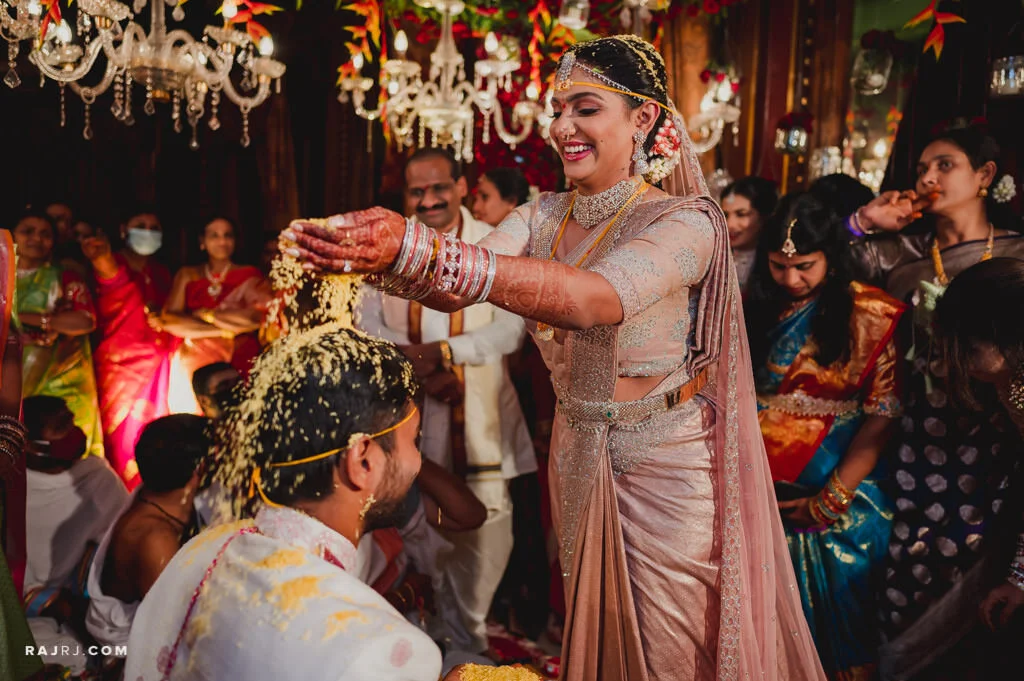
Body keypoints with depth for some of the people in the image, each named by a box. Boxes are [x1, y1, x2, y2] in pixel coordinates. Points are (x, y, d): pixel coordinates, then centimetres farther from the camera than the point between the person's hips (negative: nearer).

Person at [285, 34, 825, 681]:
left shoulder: (686, 221, -18)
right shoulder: (546, 214, 0)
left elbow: (592, 298, -38)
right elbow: (457, 288, -15)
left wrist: (418, 249, -47)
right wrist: (378, 255, -38)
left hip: (669, 468, -5)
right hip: (579, 460, 5)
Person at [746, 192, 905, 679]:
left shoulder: (873, 317, -6)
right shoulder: (757, 310, 7)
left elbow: (882, 416, -10)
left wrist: (829, 501, -13)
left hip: (841, 492, -3)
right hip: (762, 491, 3)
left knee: (834, 614, 8)